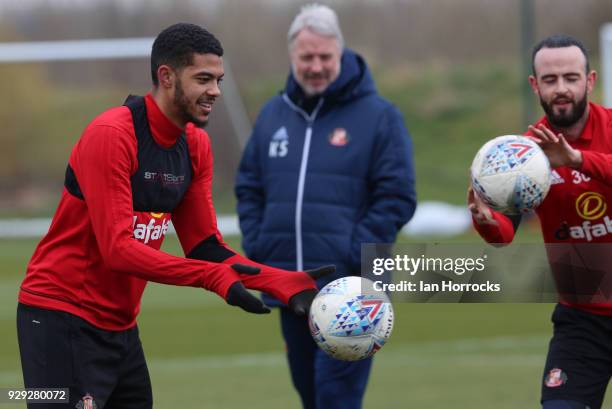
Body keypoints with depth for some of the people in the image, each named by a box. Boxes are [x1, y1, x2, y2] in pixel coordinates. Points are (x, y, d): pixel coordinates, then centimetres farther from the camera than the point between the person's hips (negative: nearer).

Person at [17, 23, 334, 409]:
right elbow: (118, 248, -24)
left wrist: (284, 283, -8)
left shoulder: (196, 145, 5)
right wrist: (216, 278, -29)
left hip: (120, 325, 8)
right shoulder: (110, 134, -18)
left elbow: (205, 246, 6)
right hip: (62, 319, -8)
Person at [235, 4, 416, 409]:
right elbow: (249, 187, 19)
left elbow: (397, 196, -5)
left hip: (348, 289, -5)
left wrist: (356, 253, -14)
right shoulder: (274, 114, 12)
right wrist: (256, 244, 4)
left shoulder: (378, 116, -2)